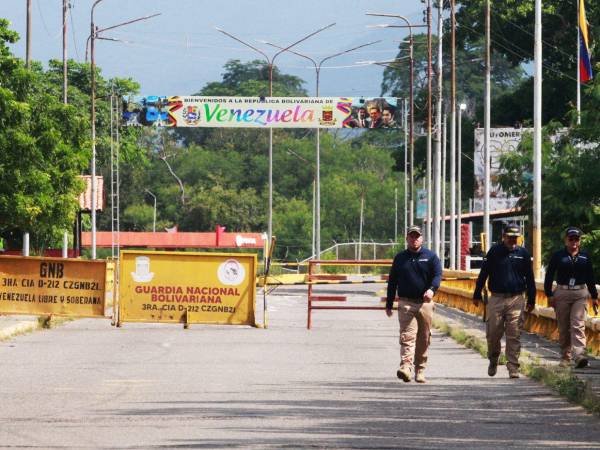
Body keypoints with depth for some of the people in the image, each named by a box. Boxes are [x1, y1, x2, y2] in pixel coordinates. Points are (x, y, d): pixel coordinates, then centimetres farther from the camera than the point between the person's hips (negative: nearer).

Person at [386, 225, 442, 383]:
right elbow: (392, 282, 16)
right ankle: (406, 367, -28)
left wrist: (431, 289, -25)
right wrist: (389, 304, 13)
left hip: (425, 303, 1)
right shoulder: (400, 258, 12)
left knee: (423, 340, 5)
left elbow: (437, 275, -4)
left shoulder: (431, 256, 8)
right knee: (407, 336, -16)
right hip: (405, 303, -1)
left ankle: (420, 370, 15)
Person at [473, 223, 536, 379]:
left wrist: (531, 300, 13)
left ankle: (513, 368, -1)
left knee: (514, 336, -3)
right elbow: (483, 274, 7)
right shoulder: (494, 251, 4)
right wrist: (477, 295, 5)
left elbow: (529, 278, 14)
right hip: (496, 298, 0)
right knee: (493, 334, 1)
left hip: (516, 300, 0)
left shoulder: (523, 254, 8)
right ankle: (493, 361, 25)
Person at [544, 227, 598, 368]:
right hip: (562, 293, 0)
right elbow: (549, 276, 4)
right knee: (563, 328, 5)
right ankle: (565, 357, 15)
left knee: (578, 325, -14)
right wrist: (549, 295, -2)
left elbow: (590, 278, 15)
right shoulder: (558, 256, 3)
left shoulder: (585, 257, 9)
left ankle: (579, 356, -25)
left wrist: (594, 297, 16)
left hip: (580, 294, 0)